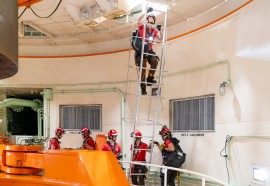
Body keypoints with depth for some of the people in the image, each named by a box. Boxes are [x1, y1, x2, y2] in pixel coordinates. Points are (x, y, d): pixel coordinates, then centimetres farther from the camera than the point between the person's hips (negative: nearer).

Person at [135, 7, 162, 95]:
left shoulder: (155, 30, 14)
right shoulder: (142, 27, 2)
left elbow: (160, 38, 8)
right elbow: (139, 19, -16)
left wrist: (159, 30, -5)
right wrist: (147, 12, -15)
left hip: (149, 50, 4)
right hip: (141, 50, -3)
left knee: (155, 61, -26)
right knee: (143, 67, -8)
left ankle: (150, 78, -15)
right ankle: (143, 87, -4)